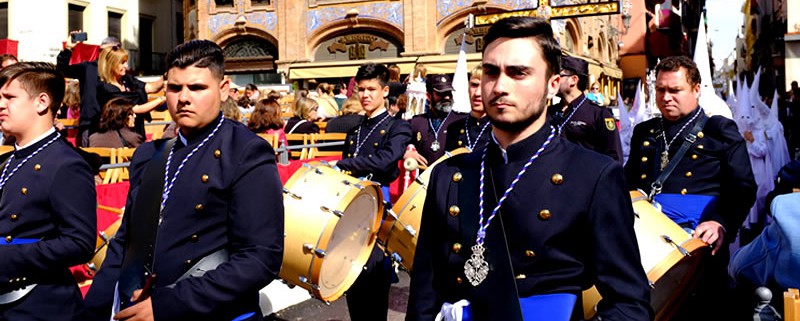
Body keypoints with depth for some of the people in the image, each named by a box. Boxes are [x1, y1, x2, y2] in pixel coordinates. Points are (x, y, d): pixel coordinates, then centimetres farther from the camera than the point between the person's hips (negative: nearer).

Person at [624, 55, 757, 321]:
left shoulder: (720, 130, 8)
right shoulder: (643, 132, 21)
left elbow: (743, 188, 1)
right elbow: (630, 182, 22)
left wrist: (722, 224, -16)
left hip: (695, 239, -3)